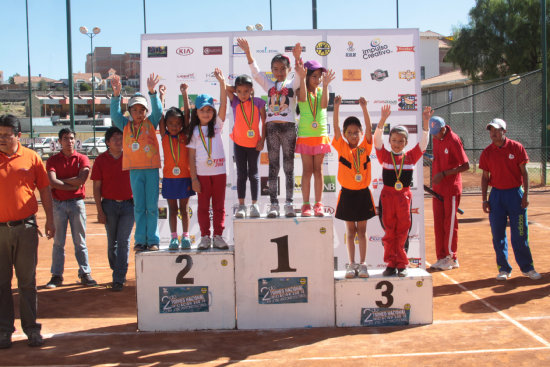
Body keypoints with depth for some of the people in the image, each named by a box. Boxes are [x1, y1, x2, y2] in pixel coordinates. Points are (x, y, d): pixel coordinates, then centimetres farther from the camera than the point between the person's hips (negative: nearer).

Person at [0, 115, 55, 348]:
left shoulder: (31, 158, 2)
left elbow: (44, 189, 9)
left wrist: (50, 219, 6)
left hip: (26, 227, 0)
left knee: (28, 281, 7)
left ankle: (31, 327, 17)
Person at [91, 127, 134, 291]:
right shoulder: (101, 160, 2)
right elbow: (96, 187, 2)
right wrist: (100, 211, -4)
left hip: (128, 205, 0)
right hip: (109, 205, 1)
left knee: (123, 241, -5)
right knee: (112, 242, 10)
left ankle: (118, 279, -3)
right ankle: (117, 271, 28)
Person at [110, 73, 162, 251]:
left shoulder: (151, 123, 5)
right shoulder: (125, 125, 9)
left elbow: (157, 110, -9)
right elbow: (115, 114, -5)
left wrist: (152, 92, -26)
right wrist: (116, 94, -19)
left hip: (152, 168, -1)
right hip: (135, 170, 1)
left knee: (152, 206, 1)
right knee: (139, 207, 4)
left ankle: (153, 240, 7)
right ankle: (140, 240, 10)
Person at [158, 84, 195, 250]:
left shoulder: (185, 135, 0)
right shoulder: (164, 136, 1)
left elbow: (187, 114, -5)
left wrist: (184, 93, -9)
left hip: (184, 176, 0)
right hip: (169, 177, 1)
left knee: (184, 208, 7)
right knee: (172, 209, 7)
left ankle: (185, 236, 12)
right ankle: (174, 237, 11)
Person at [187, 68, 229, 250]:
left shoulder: (217, 125, 5)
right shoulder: (194, 131, 4)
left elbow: (224, 104, -8)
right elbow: (191, 156, 2)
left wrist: (222, 82, -16)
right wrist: (194, 178, -5)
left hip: (219, 172, 1)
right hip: (202, 173, 0)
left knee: (219, 206, 5)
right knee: (203, 206, 4)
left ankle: (218, 236, 14)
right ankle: (205, 237, 13)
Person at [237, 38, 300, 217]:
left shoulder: (293, 83, 9)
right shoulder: (269, 84, 14)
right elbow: (255, 71, 4)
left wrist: (297, 58, -28)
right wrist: (247, 52, -9)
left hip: (289, 127, -2)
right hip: (271, 127, 2)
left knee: (289, 167, 2)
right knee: (273, 167, 3)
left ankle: (289, 204, 5)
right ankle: (273, 204, 5)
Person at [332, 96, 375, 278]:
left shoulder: (365, 147, -1)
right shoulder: (342, 147, -3)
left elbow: (369, 128, -14)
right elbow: (336, 128, -14)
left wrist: (364, 108, -25)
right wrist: (336, 107, -25)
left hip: (363, 194, 0)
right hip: (347, 194, 0)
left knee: (362, 231, 8)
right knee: (350, 231, 9)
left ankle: (362, 264, 14)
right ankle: (351, 264, 15)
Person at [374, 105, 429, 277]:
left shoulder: (411, 156, 4)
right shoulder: (384, 156, 0)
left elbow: (423, 142, -2)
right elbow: (377, 139, -13)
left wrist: (425, 122, -14)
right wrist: (383, 119, -25)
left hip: (404, 196, 1)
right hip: (388, 195, -1)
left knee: (402, 232, 6)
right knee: (389, 231, 6)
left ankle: (401, 264, 13)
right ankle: (392, 263, 13)